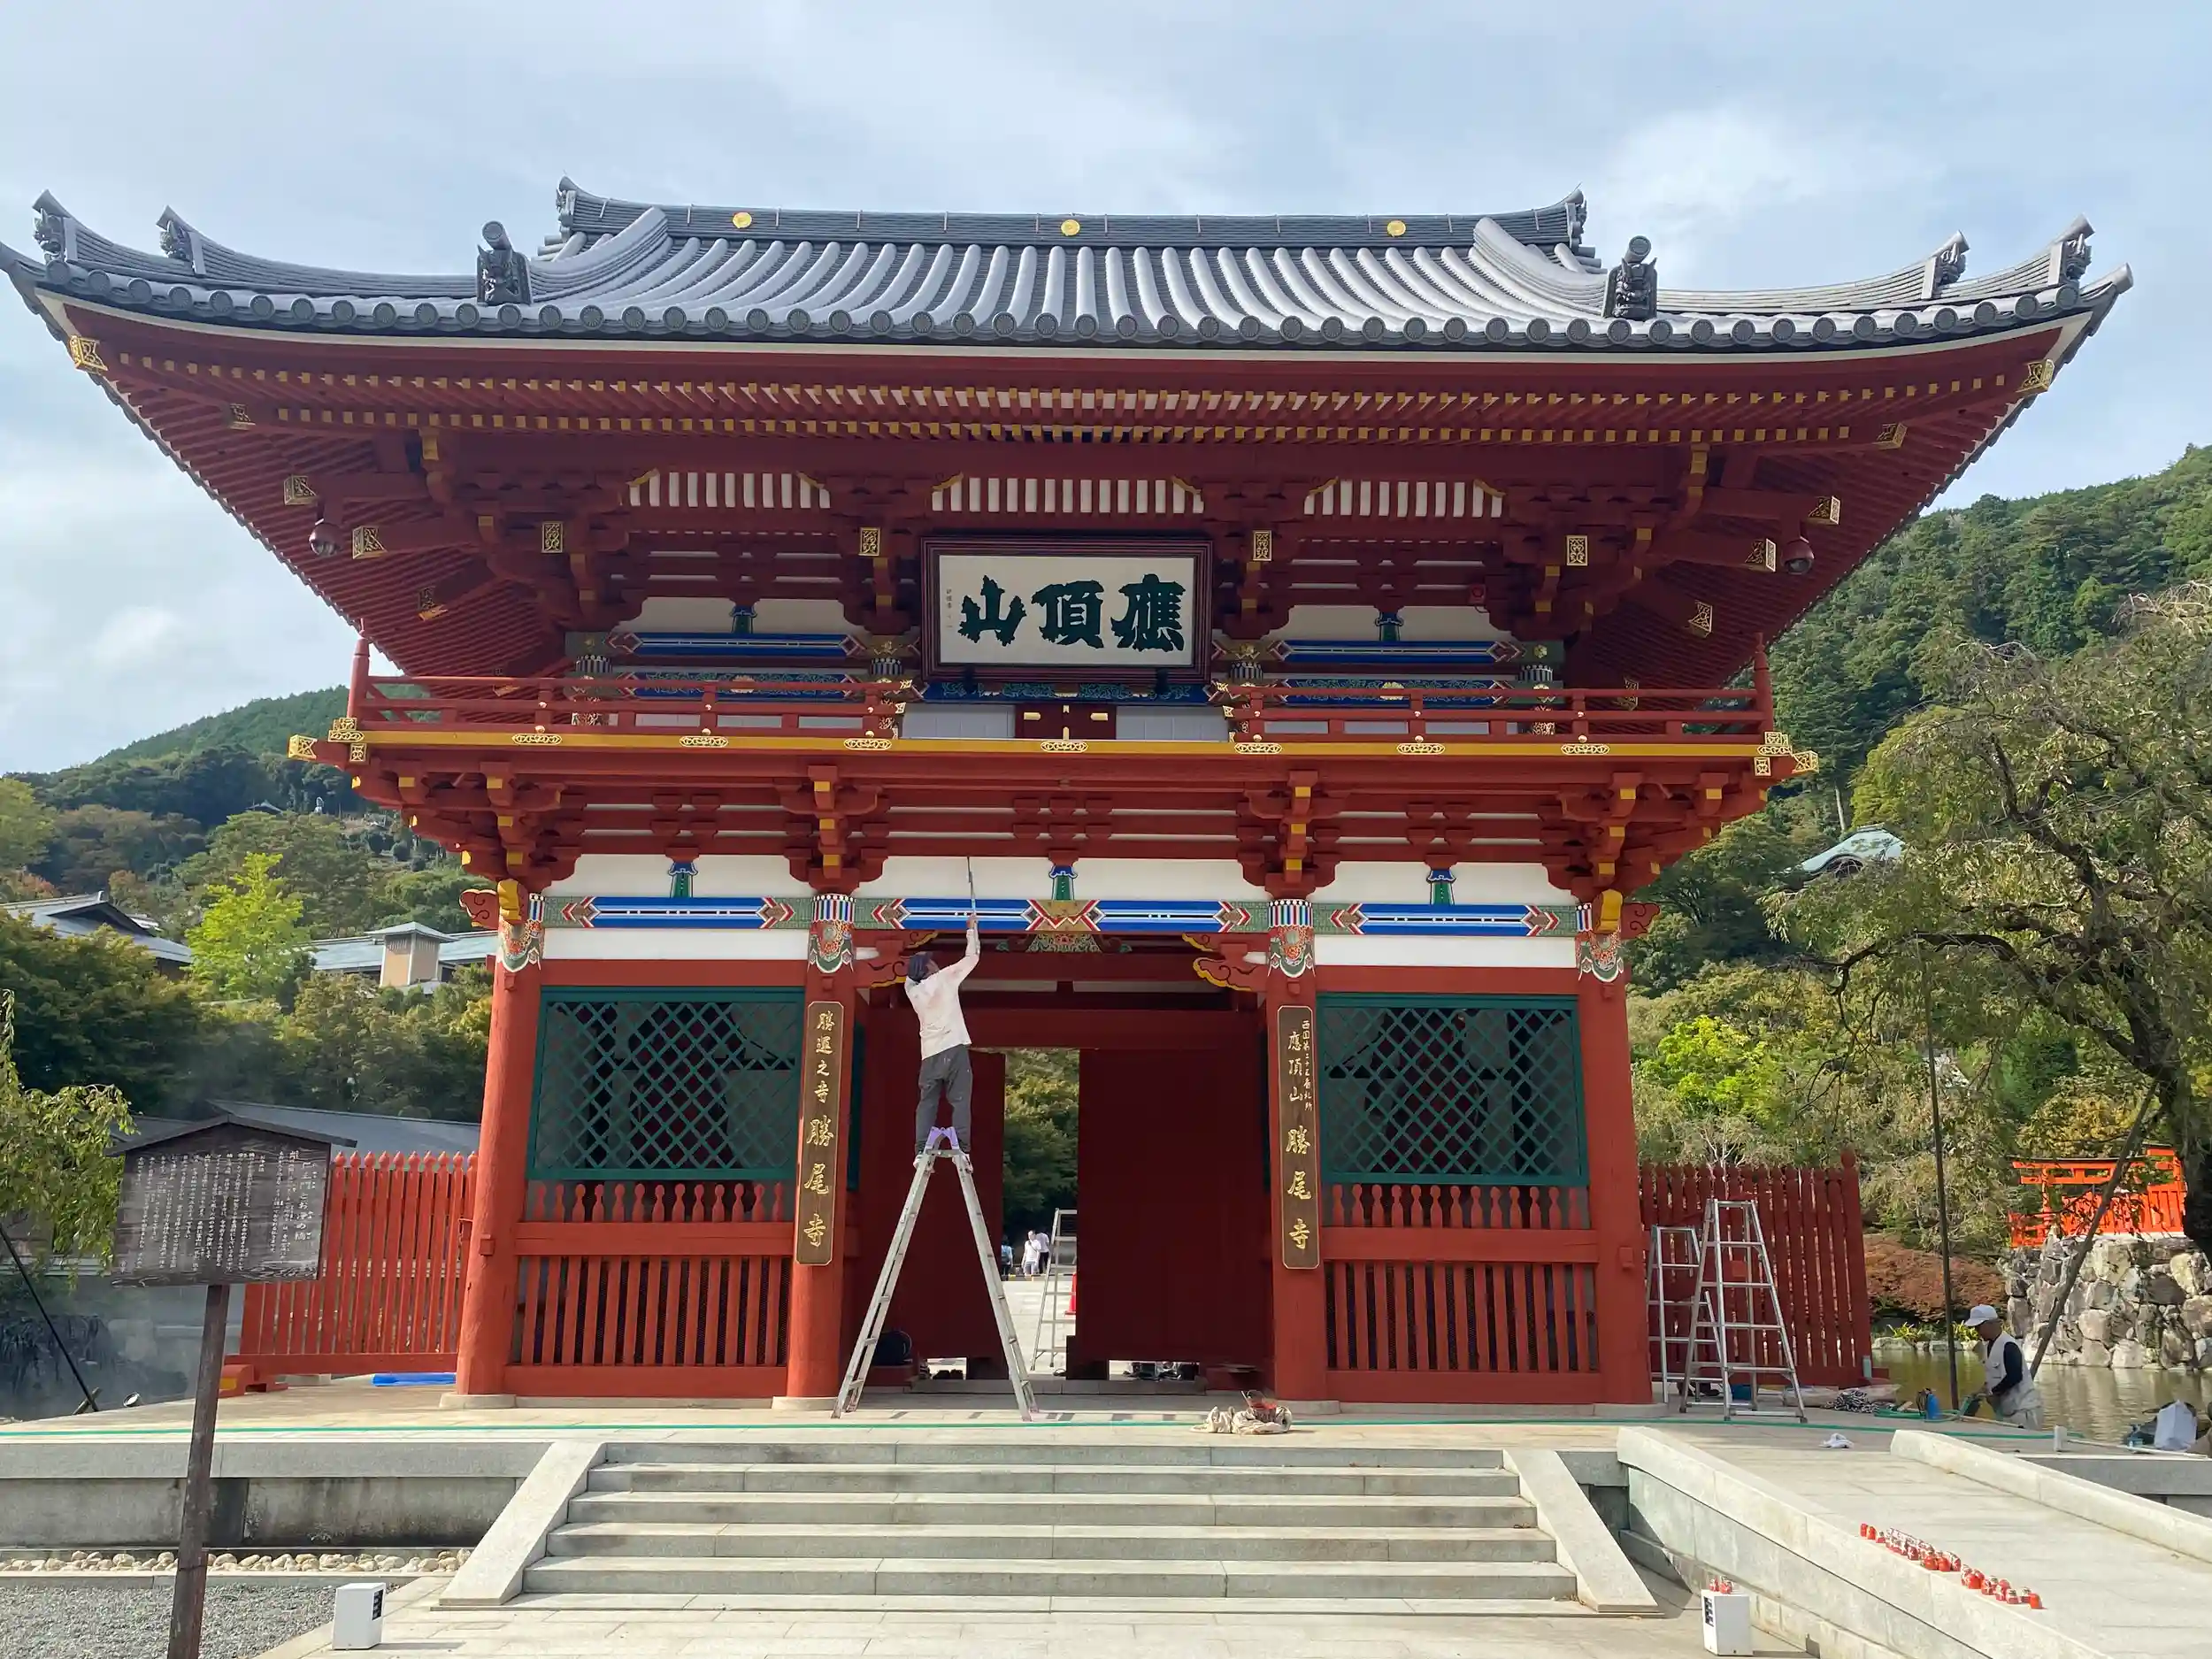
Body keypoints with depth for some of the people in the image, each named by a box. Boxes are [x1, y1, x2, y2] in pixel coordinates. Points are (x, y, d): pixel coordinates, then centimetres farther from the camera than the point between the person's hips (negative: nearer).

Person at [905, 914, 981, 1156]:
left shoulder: (912, 990, 10)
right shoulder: (944, 978, -1)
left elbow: (911, 976, 36)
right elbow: (972, 957, 7)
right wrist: (972, 928, 18)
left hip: (930, 1053, 5)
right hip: (954, 1047, -5)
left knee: (926, 1103, 6)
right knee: (960, 1100, -4)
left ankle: (922, 1151, -3)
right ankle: (960, 1149, -13)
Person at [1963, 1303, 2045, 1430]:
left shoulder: (2008, 1345, -18)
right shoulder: (1988, 1345, 9)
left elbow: (2014, 1376, -25)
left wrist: (1991, 1392, -19)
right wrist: (1983, 1390, 3)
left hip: (2024, 1409, -9)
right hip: (2007, 1410, 9)